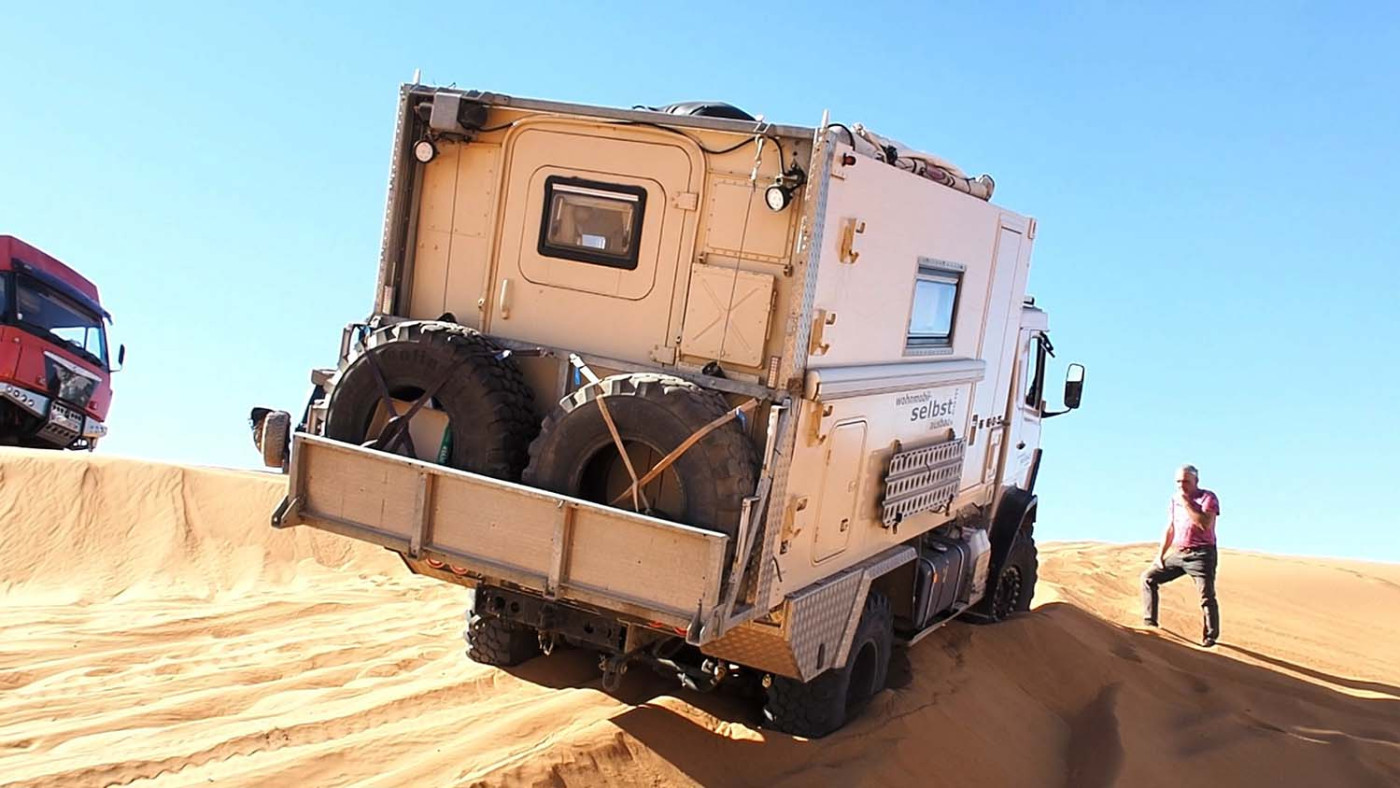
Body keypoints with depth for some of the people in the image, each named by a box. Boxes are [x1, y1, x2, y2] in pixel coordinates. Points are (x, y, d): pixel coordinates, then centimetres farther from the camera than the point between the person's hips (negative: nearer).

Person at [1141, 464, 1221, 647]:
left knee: (1207, 596, -10)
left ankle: (1210, 637, -2)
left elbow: (1205, 524, -23)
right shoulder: (1175, 500, 13)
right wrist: (1160, 554, 12)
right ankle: (1149, 622, 4)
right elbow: (1170, 529, 18)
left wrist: (1187, 503, -19)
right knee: (1148, 577, 2)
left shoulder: (1208, 498, -6)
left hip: (1201, 554, -6)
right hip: (1178, 553, 6)